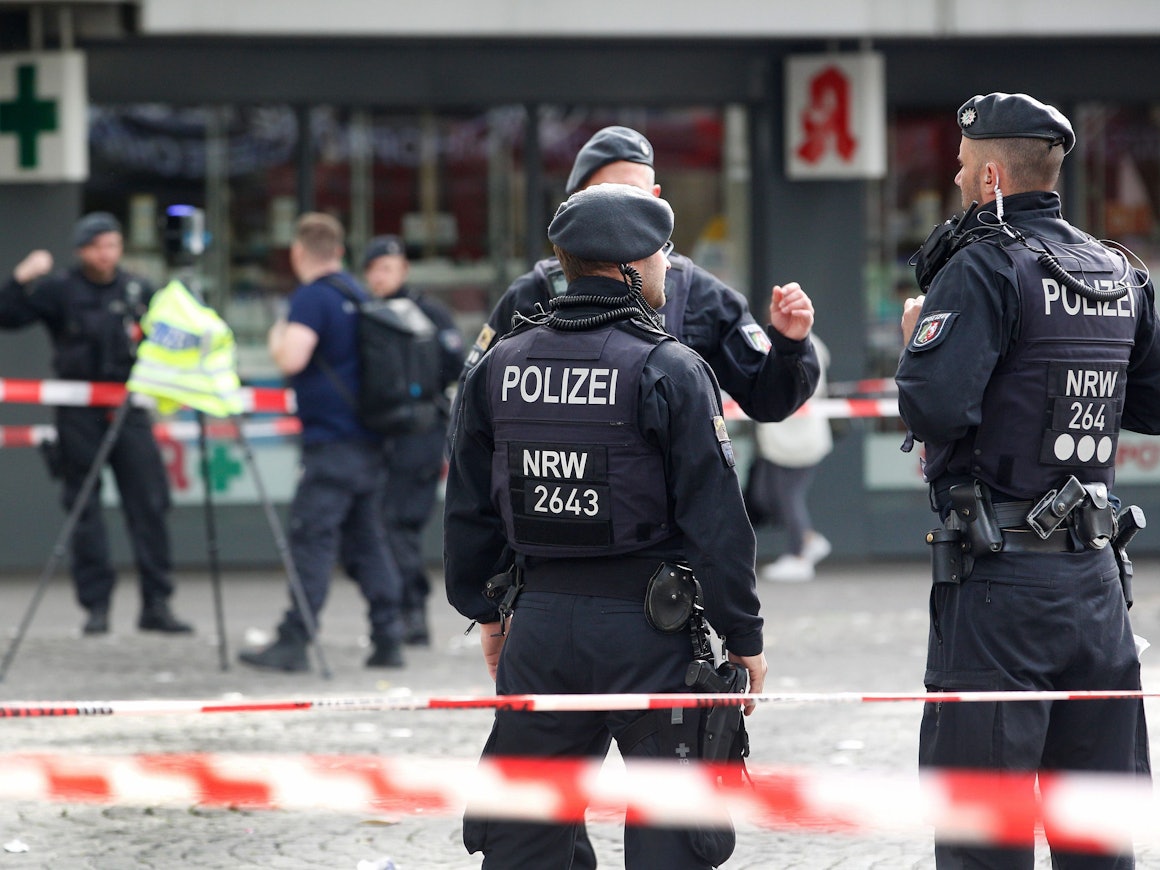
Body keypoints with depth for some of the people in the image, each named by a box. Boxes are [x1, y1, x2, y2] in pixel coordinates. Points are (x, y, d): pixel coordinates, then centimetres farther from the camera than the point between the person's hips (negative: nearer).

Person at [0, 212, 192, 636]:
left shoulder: (139, 291, 10)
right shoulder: (59, 290, 1)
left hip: (129, 408, 2)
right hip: (79, 412, -2)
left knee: (149, 504, -3)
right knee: (84, 508, 0)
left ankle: (156, 604, 1)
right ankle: (96, 604, 6)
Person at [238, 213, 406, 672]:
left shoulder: (312, 298, -11)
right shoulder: (357, 294, 16)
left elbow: (291, 359, -21)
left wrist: (276, 338, -1)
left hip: (332, 440, -9)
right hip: (370, 440, 9)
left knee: (312, 538, -9)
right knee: (367, 539, 10)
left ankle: (294, 642, -12)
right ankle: (388, 639, 7)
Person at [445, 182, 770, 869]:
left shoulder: (501, 367, 5)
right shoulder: (669, 371, -10)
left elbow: (470, 506, 12)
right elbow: (714, 518, -11)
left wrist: (485, 609, 25)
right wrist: (744, 636, -3)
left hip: (541, 626, 5)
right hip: (649, 631, -5)